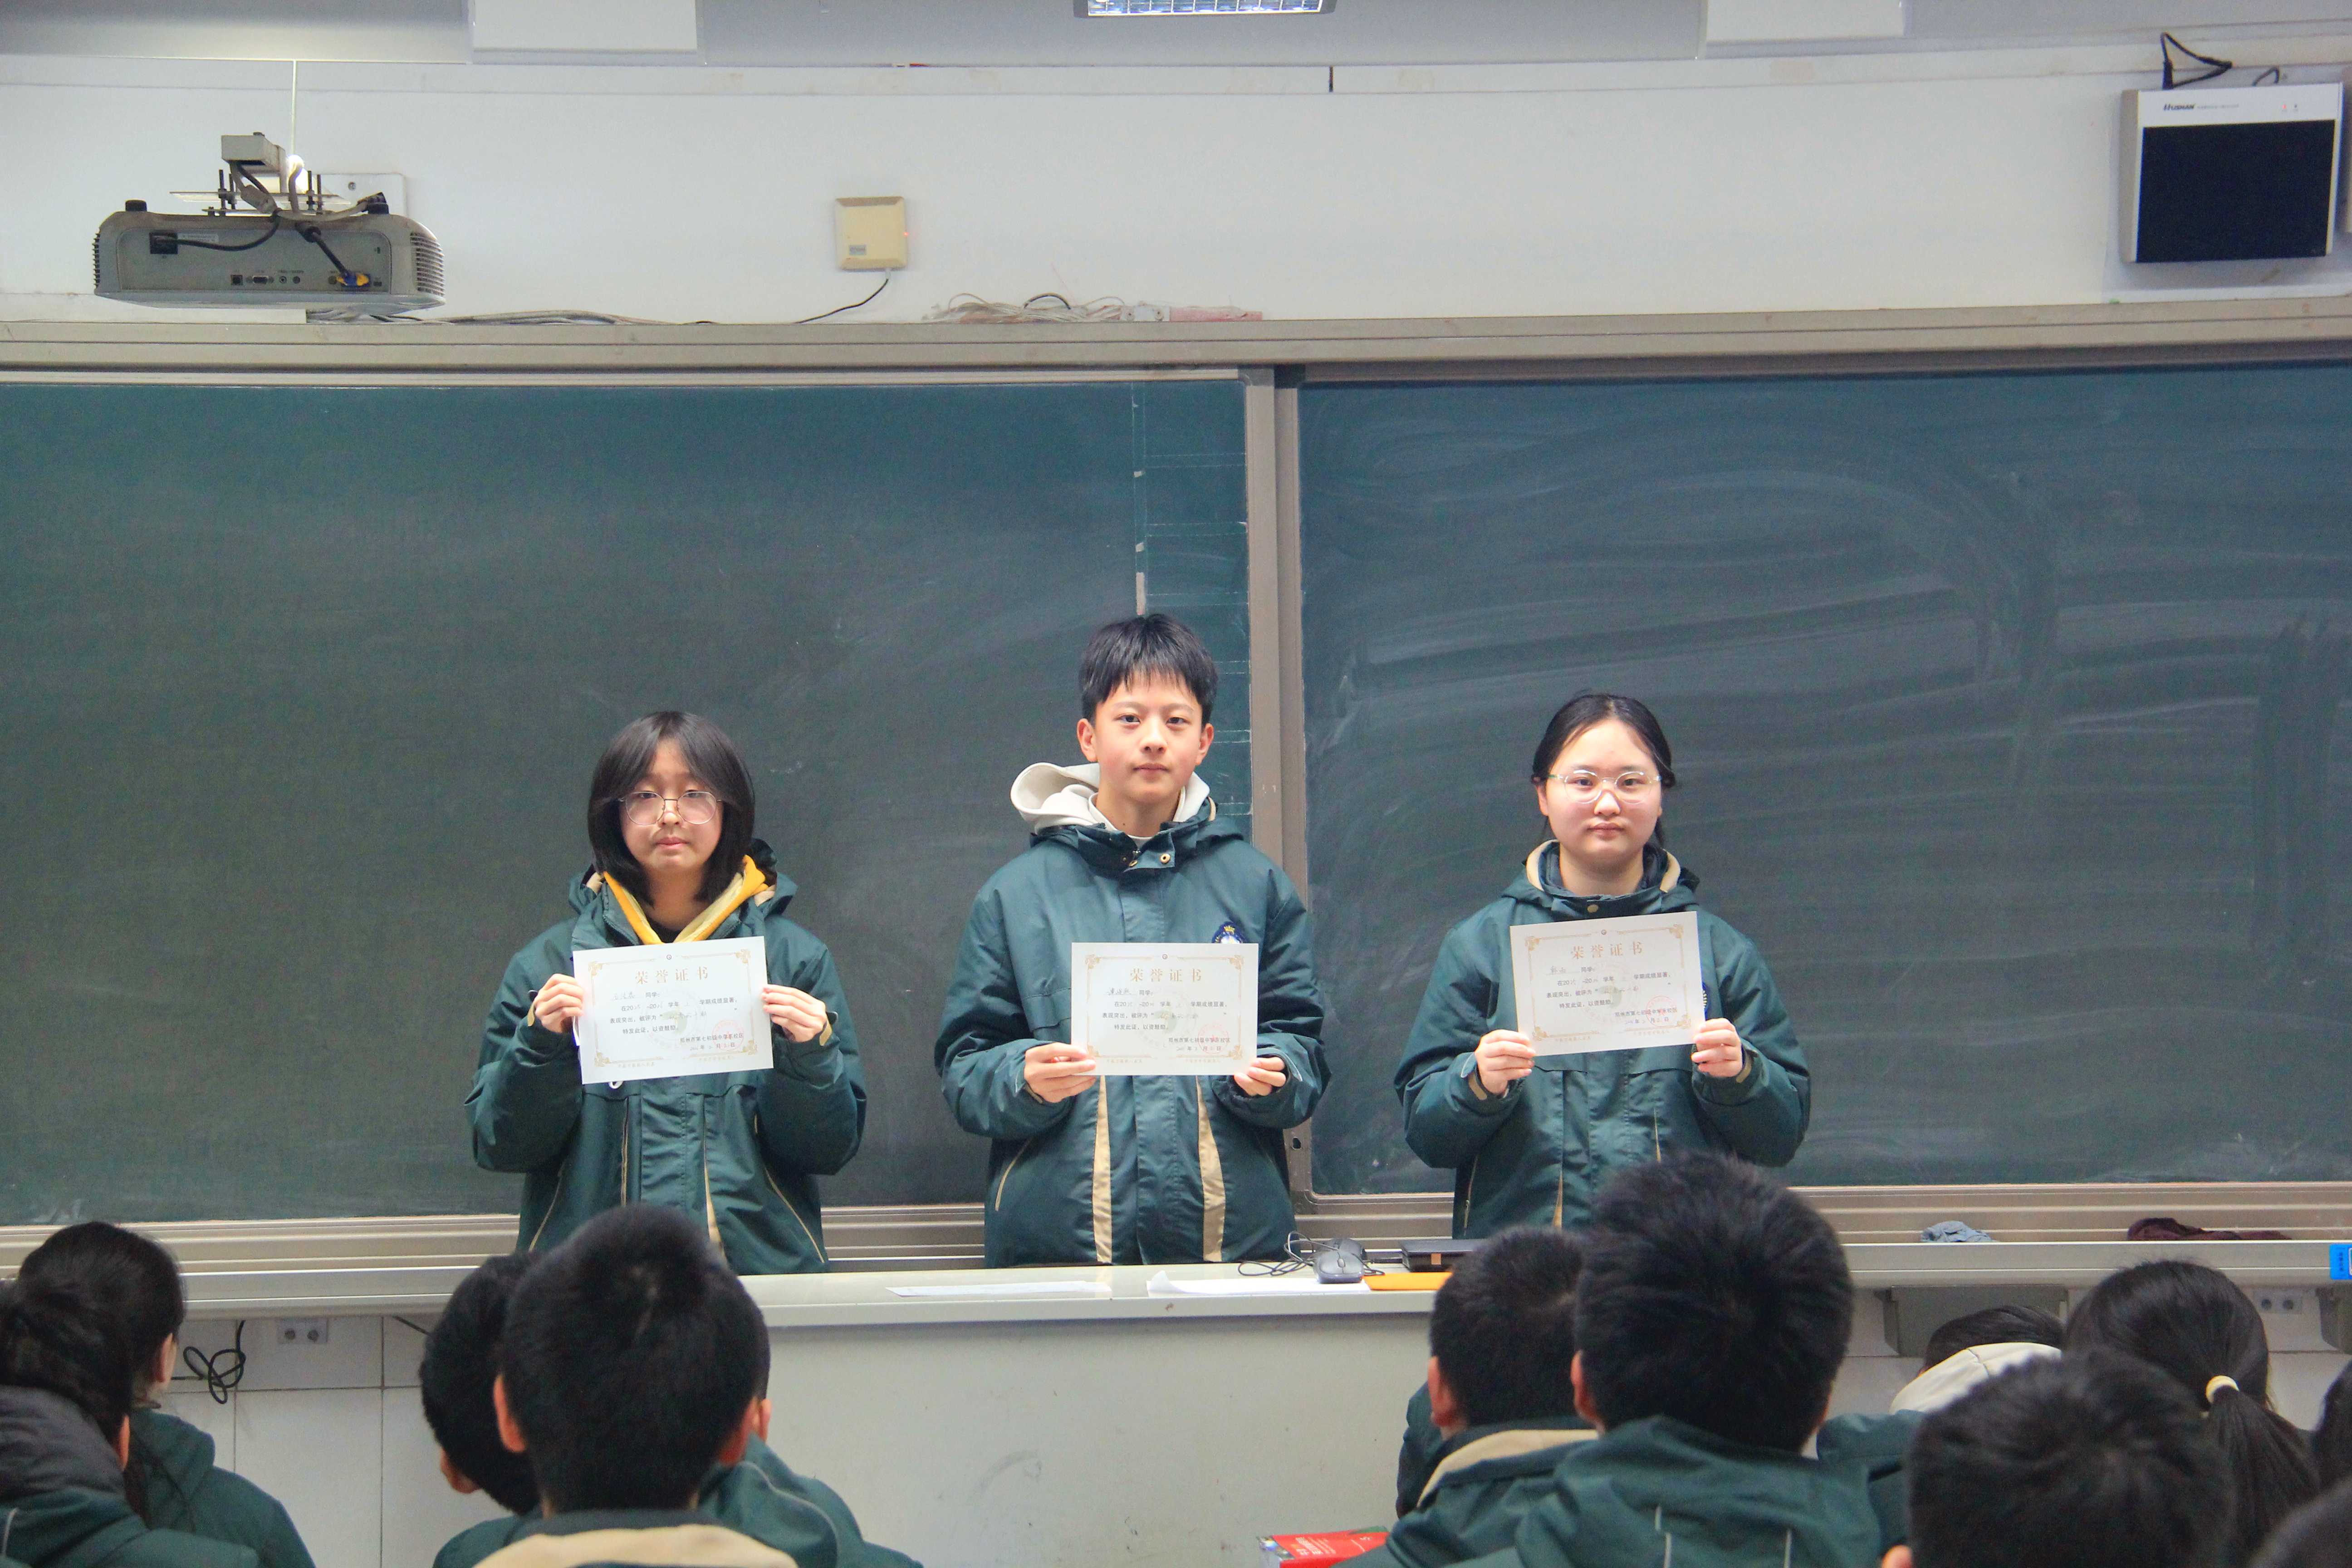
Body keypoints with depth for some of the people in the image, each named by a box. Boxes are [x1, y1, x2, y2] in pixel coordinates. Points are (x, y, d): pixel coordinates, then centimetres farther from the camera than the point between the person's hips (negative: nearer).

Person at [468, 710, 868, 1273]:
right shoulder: (553, 960, 10)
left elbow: (830, 1151, 10)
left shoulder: (795, 956, 10)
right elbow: (499, 1147, 9)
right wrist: (541, 1048, -6)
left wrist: (810, 1057, -7)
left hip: (759, 1267, 0)